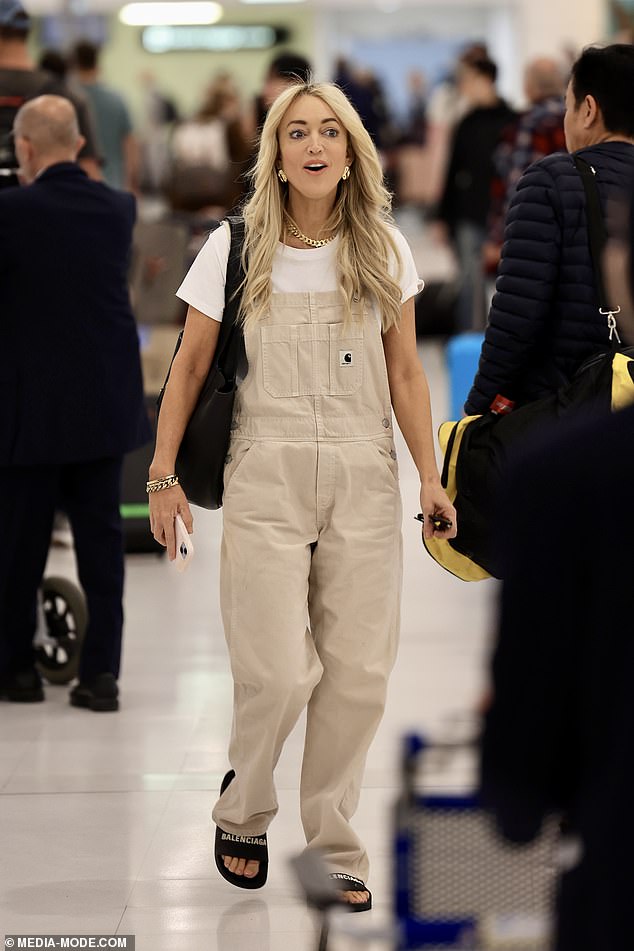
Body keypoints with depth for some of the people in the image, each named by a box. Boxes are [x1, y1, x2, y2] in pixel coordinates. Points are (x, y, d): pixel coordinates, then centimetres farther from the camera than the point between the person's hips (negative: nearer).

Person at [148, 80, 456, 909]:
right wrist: (163, 474, 3)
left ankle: (333, 848, 17)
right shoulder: (235, 249, 1)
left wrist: (430, 476, 3)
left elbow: (405, 374, 10)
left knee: (358, 677, 2)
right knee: (279, 674, -9)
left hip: (364, 478, 2)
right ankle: (242, 811, 19)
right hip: (267, 476, -2)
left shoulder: (384, 250, 6)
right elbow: (190, 369, 6)